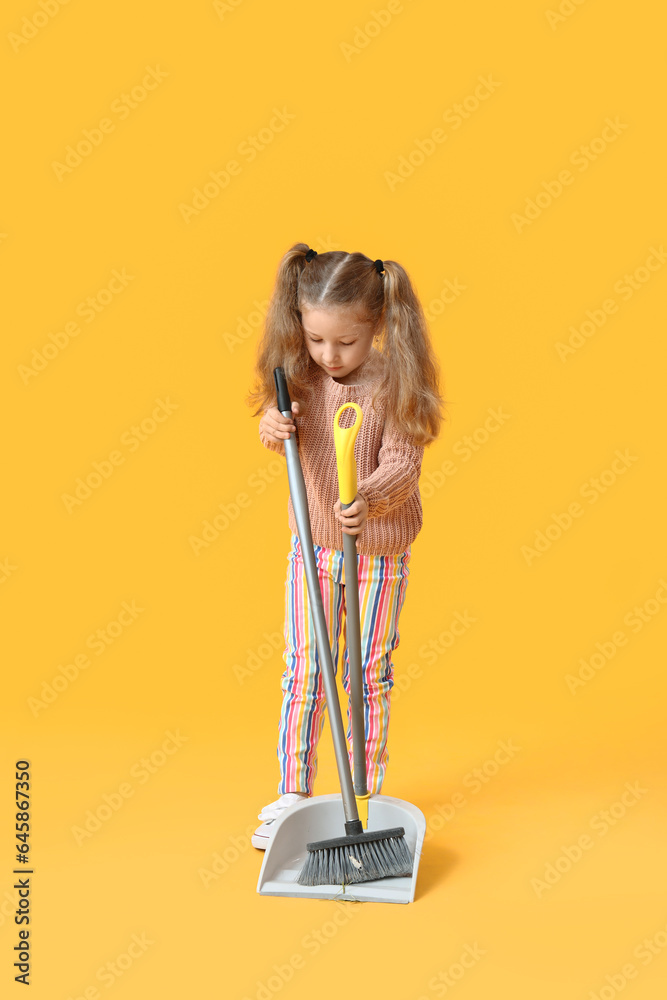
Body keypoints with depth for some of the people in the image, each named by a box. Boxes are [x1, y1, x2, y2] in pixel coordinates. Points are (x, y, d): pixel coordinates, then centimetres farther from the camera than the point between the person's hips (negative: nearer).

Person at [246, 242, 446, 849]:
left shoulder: (394, 383, -17)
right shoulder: (301, 376, -6)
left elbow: (402, 464, -22)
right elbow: (286, 445, 5)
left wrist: (370, 500, -42)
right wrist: (273, 428, -18)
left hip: (379, 550, -3)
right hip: (313, 545, 3)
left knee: (370, 673, 9)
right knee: (303, 668, 8)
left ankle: (365, 794, 25)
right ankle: (293, 792, 20)